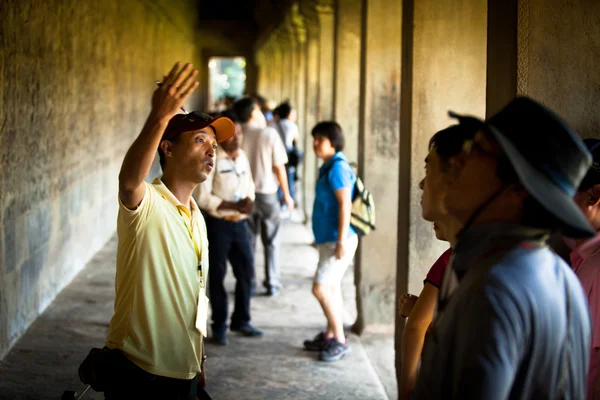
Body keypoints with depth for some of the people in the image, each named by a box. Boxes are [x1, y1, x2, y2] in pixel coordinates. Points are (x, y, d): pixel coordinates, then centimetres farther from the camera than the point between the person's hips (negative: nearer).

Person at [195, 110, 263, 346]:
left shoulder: (242, 156, 6)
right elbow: (203, 198, -16)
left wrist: (249, 202, -7)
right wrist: (233, 205, -21)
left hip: (240, 224, 6)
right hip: (218, 224, -6)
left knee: (246, 272, 10)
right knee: (217, 276, 5)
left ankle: (241, 321, 27)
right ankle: (219, 326, 18)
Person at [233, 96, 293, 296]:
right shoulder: (269, 134, -11)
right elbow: (279, 167, -9)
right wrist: (286, 195, 2)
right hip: (267, 192, -2)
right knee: (271, 242, 12)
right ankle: (272, 283, 15)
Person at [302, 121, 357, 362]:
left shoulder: (337, 167, -16)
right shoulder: (329, 167, 14)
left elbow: (345, 205, -21)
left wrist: (341, 241, -24)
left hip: (337, 240, -10)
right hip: (328, 239, 10)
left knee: (321, 288, -11)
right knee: (331, 289, 15)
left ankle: (339, 340, -2)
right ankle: (330, 336, 25)